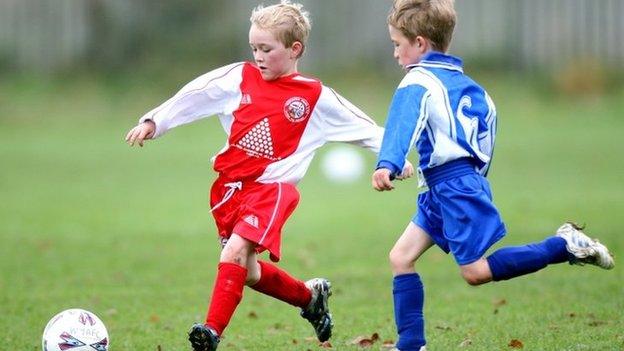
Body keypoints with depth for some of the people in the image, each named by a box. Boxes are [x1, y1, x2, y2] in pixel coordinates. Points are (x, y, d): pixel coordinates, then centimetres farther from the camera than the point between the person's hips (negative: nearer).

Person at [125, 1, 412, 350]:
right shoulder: (239, 78, 5)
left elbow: (362, 126, 5)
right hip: (230, 186, 5)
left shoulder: (316, 97, 0)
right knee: (248, 273, 13)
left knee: (235, 252, -26)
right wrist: (153, 122, 1)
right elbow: (192, 96, 7)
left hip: (271, 189, -5)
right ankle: (310, 297, 39)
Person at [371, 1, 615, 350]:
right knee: (401, 257, 7)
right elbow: (488, 112, 27)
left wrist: (387, 165, -45)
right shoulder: (461, 80, 16)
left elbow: (403, 123, -29)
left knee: (476, 271, -8)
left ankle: (563, 245, -6)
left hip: (453, 185, -10)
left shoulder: (418, 81, -11)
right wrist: (477, 170, 33)